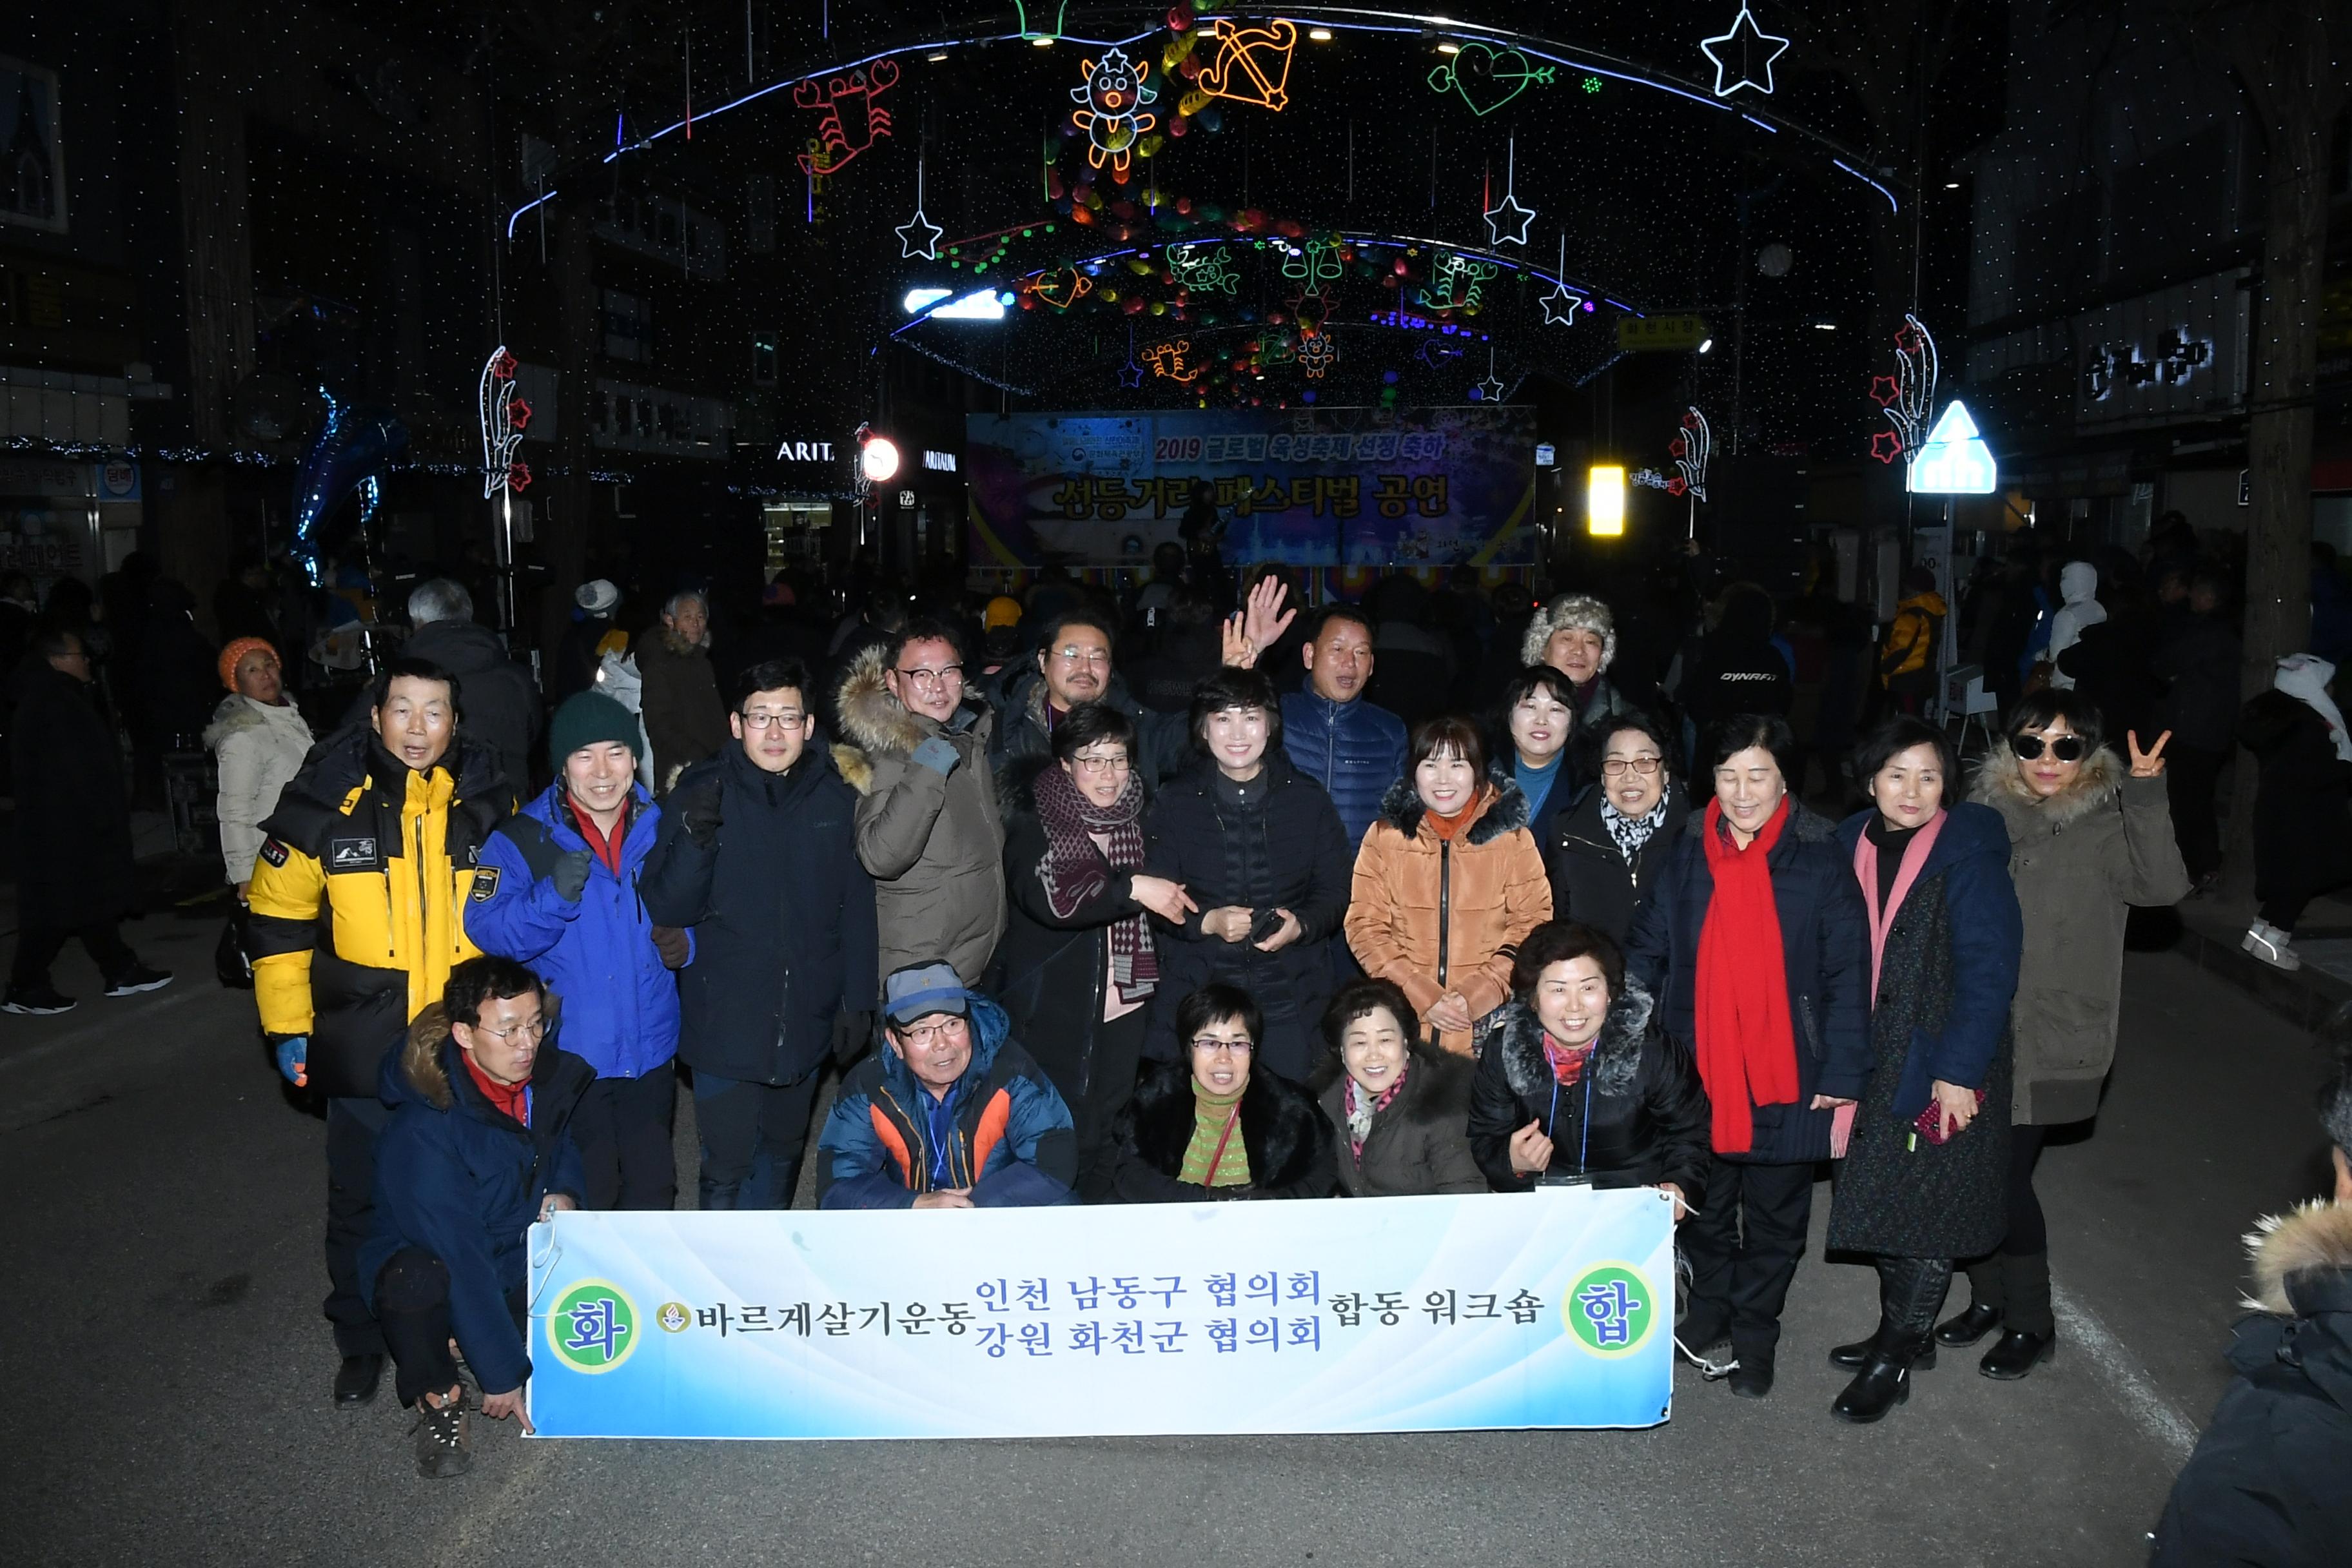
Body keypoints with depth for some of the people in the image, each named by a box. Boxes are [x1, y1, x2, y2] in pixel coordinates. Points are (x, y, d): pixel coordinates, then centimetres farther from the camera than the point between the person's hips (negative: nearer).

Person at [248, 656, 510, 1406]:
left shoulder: (488, 803, -2)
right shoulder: (326, 804, -8)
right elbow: (277, 917, -1)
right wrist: (287, 1027, -3)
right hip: (363, 1051, -1)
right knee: (360, 1204, 12)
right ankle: (361, 1342, 33)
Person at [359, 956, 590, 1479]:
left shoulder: (551, 1077, -10)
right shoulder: (423, 1131, -29)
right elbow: (459, 1258, -29)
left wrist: (563, 1193, -8)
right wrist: (503, 1373, -26)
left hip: (522, 1259, 6)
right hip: (437, 1264, -6)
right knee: (418, 1282, -38)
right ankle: (438, 1398, -8)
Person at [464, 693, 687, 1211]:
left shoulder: (660, 830, 2)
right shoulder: (524, 840, -9)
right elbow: (486, 930, -19)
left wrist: (681, 945, -8)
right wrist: (555, 895, -35)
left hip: (651, 1051, 3)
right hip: (568, 1055, -3)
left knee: (654, 1187, 17)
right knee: (586, 1198, 10)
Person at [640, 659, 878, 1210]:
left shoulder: (837, 801, -2)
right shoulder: (702, 795, -7)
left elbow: (858, 907, 3)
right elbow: (666, 908, -10)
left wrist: (858, 1000, 1)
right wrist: (695, 839, -26)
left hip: (807, 1020, 3)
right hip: (725, 1021, -3)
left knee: (784, 1152, 21)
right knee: (726, 1168, 1)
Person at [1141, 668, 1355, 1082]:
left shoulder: (1308, 799, 6)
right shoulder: (1175, 803, 5)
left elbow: (1338, 893, 7)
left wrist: (1300, 925, -13)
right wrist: (1208, 922, -16)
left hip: (1290, 999, 0)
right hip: (1196, 996, 0)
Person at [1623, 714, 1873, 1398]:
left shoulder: (1819, 858, -6)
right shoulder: (1688, 852, 0)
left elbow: (1847, 970, -5)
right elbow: (1646, 950, 3)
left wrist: (1844, 1069, -9)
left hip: (1786, 1074, -2)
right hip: (1699, 1068, 2)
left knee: (1774, 1217, 12)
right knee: (1704, 1207, 17)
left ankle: (1755, 1336, 30)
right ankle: (1708, 1313, 37)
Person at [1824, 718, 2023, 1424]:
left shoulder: (1968, 857, -12)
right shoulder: (1850, 847, 3)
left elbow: (1989, 972, -15)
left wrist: (1958, 1069, -19)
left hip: (1944, 1070, -5)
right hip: (1874, 1062, 5)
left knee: (1927, 1208, 2)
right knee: (1884, 1200, 14)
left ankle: (1895, 1360, 13)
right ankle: (1904, 1332, 31)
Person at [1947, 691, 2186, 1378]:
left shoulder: (2107, 828, -6)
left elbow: (2164, 884, -24)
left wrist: (2147, 798, -35)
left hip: (2051, 1041, -4)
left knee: (2006, 1177, -2)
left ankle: (2030, 1324, 18)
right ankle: (1988, 1297, 32)